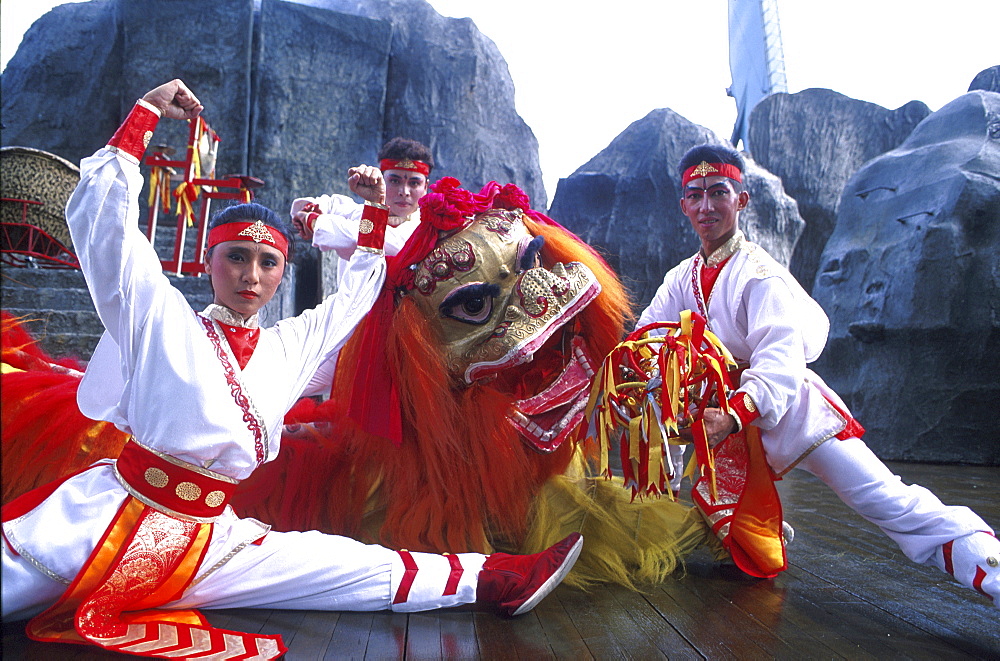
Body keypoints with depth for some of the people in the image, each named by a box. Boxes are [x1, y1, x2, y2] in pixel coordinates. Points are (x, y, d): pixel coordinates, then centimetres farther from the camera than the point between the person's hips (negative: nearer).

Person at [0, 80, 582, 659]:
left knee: (368, 569, -9)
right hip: (101, 518, -1)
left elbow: (355, 298, 23)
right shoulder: (159, 317, 1)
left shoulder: (289, 346, 12)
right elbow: (101, 218, -4)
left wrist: (375, 213, 19)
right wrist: (144, 117, -2)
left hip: (206, 544, 2)